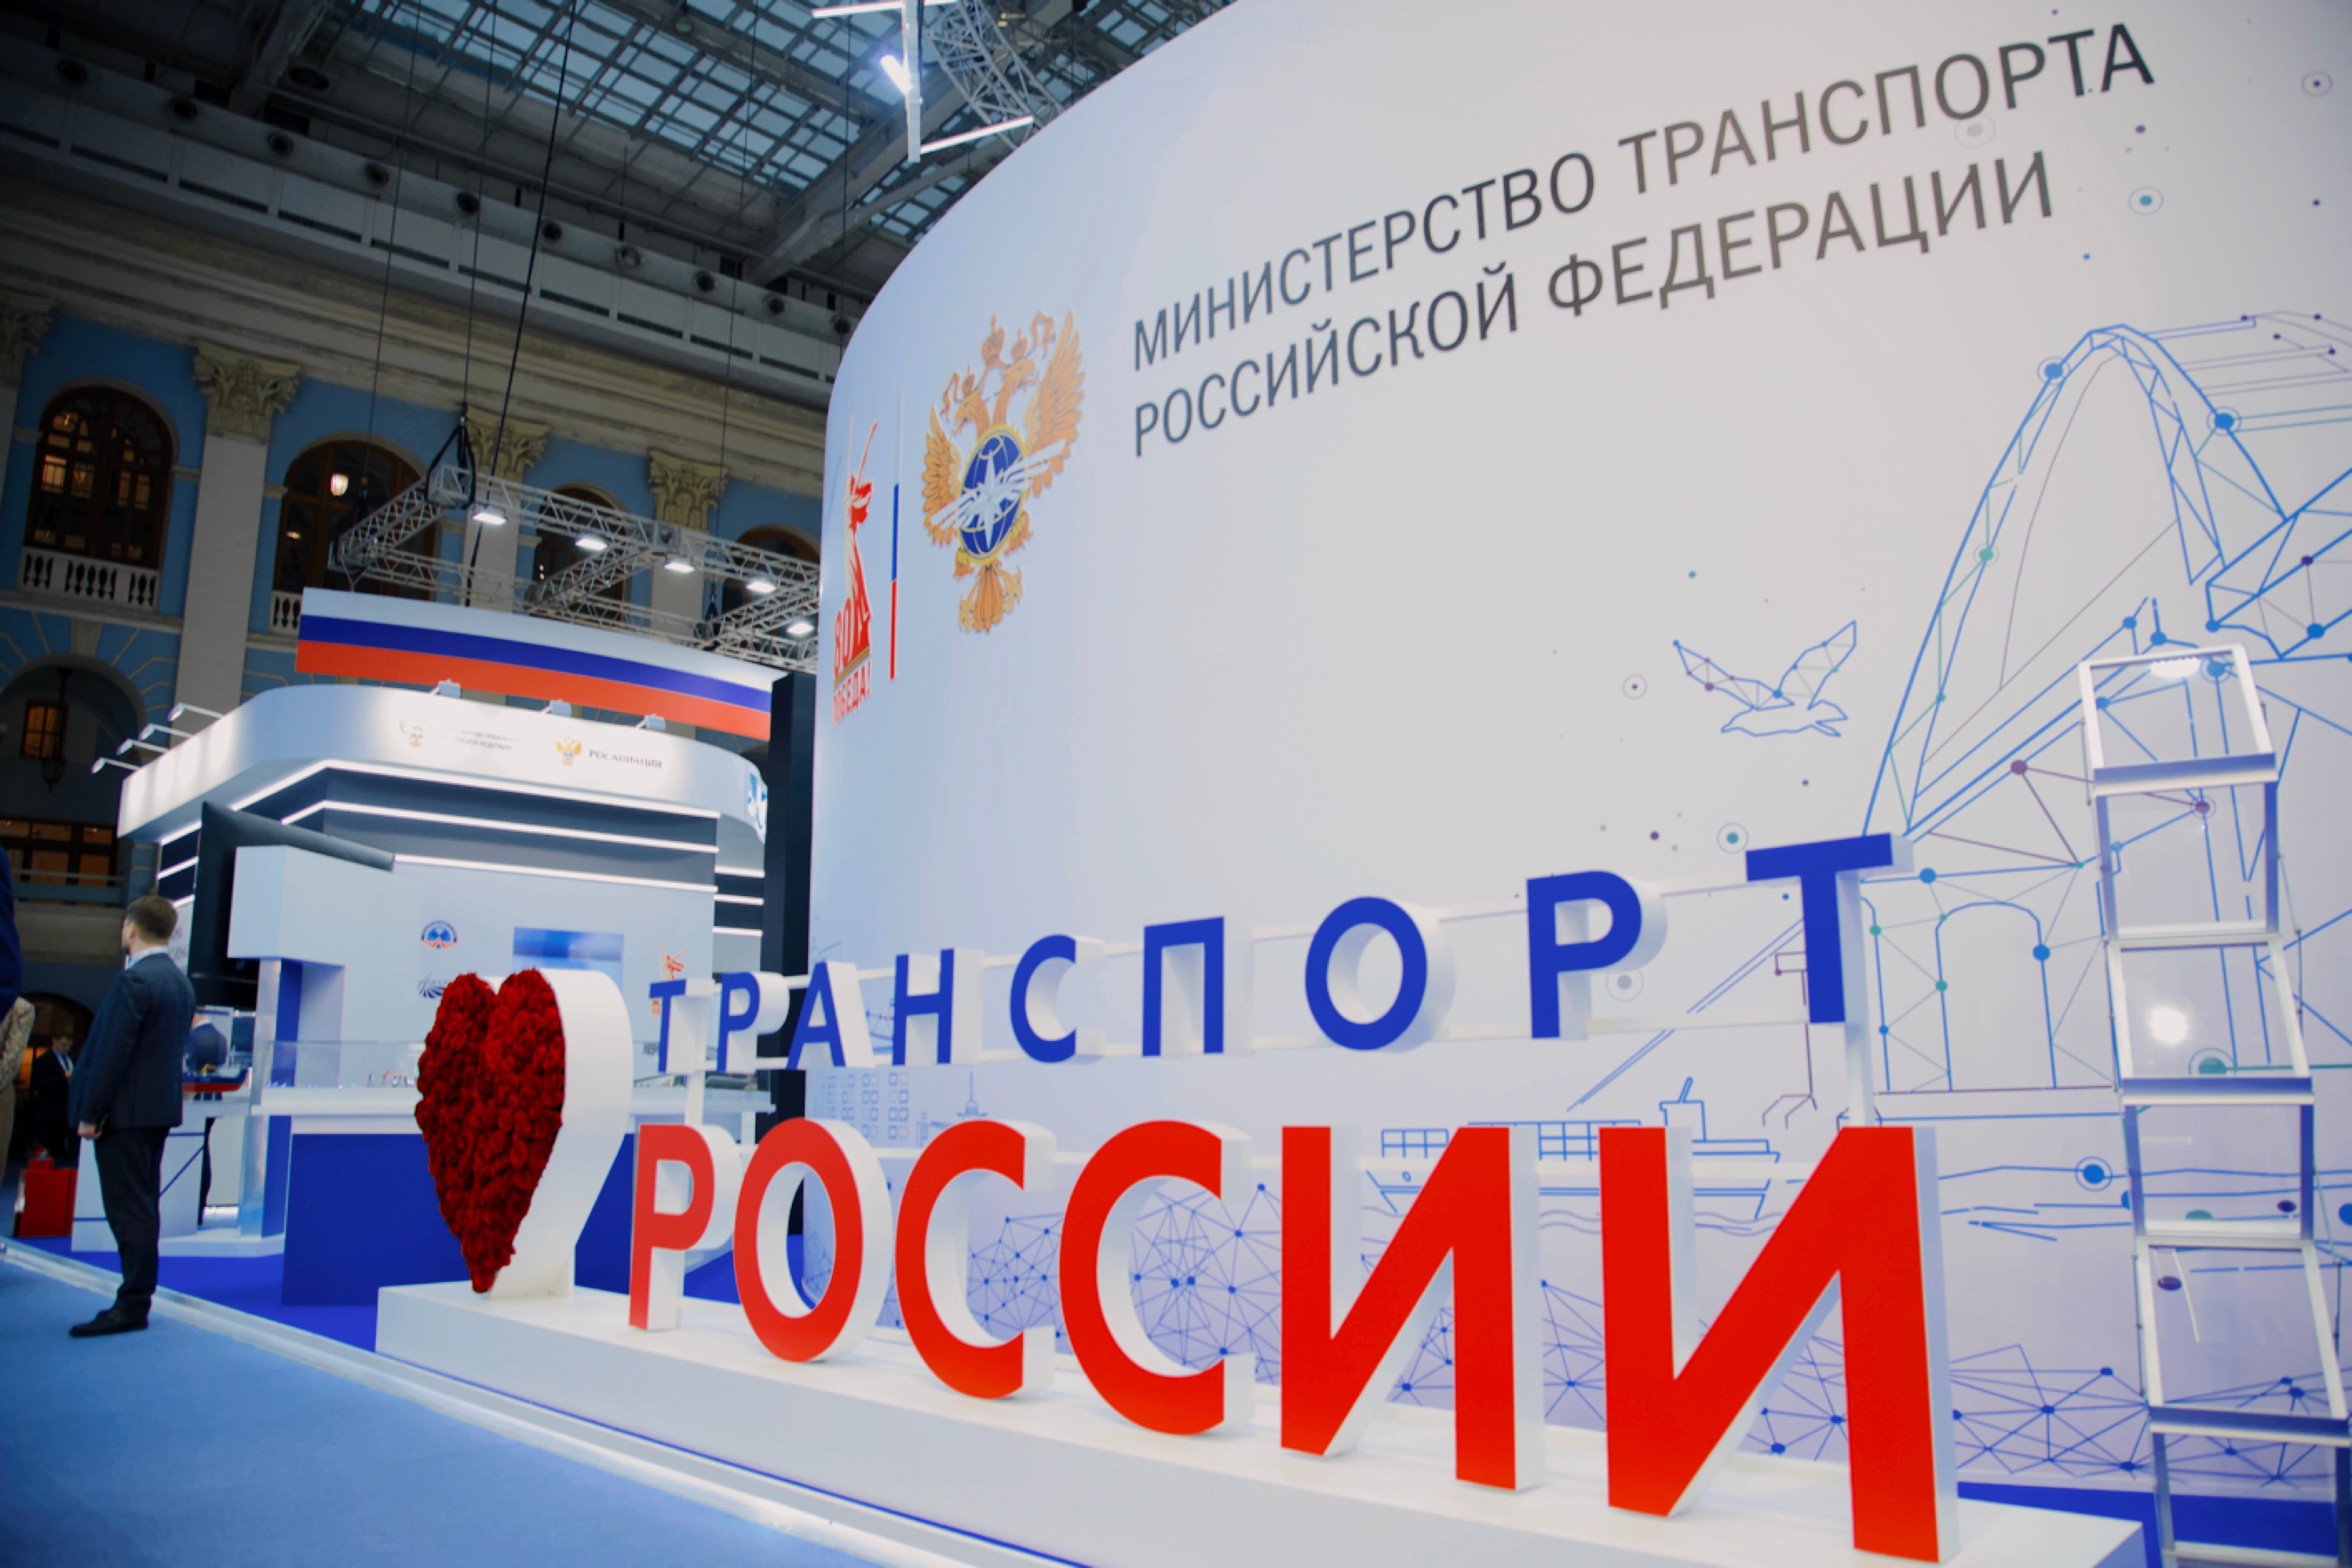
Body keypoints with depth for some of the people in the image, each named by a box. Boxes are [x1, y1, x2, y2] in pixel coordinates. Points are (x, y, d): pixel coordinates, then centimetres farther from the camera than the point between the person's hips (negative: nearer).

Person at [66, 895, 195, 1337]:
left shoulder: (133, 981, -16)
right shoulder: (181, 982, 12)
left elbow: (113, 1052, -19)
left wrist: (90, 1113, -13)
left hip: (125, 1112, -9)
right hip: (161, 1108, 9)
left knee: (128, 1209, -5)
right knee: (143, 1206, 13)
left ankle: (132, 1307, -3)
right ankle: (137, 1298, 18)